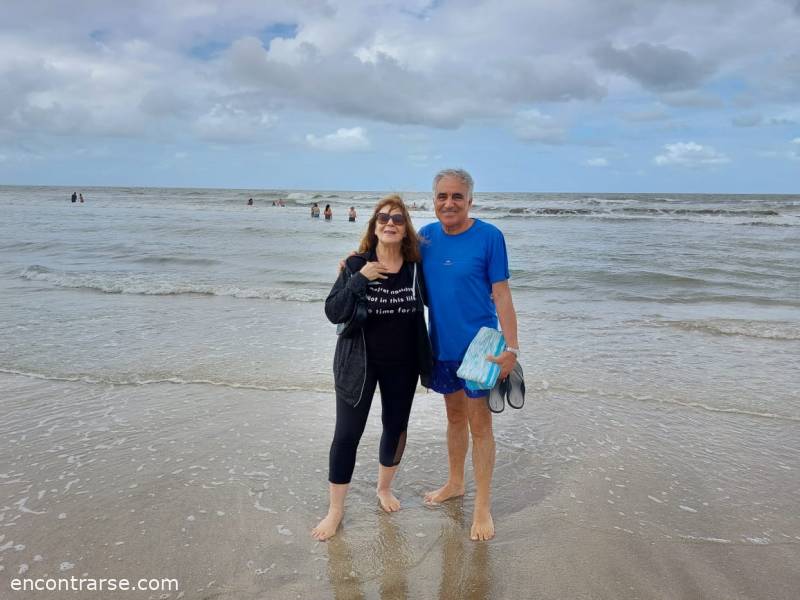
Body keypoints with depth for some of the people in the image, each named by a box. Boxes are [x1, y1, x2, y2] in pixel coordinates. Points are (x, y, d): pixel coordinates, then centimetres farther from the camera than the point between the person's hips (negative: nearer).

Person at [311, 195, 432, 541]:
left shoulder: (415, 267, -5)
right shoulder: (356, 265, -10)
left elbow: (427, 302, 10)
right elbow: (333, 313, -16)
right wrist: (359, 279, -26)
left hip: (402, 365, 3)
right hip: (359, 363, -2)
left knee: (396, 428, 16)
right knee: (347, 434, 1)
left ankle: (384, 488, 42)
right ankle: (335, 510, 18)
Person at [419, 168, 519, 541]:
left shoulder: (489, 236, -12)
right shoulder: (426, 236, 2)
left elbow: (501, 294, -12)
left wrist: (511, 347, -16)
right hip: (442, 345, 5)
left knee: (479, 423, 1)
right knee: (454, 415, 20)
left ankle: (483, 506, 15)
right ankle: (454, 483, 38)